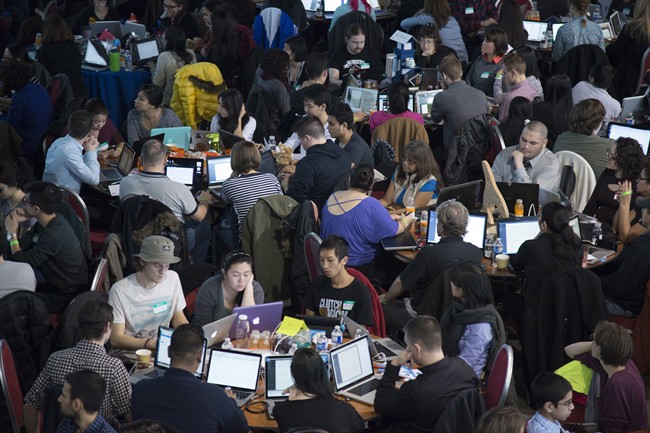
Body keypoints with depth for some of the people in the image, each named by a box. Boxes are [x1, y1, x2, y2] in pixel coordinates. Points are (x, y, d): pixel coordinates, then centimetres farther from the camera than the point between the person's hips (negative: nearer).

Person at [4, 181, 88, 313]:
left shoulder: (54, 235, -30)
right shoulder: (45, 223, 0)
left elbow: (23, 263, -20)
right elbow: (20, 247, 5)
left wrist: (13, 233, -11)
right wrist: (15, 224, -9)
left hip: (67, 298, -9)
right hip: (56, 284, 9)